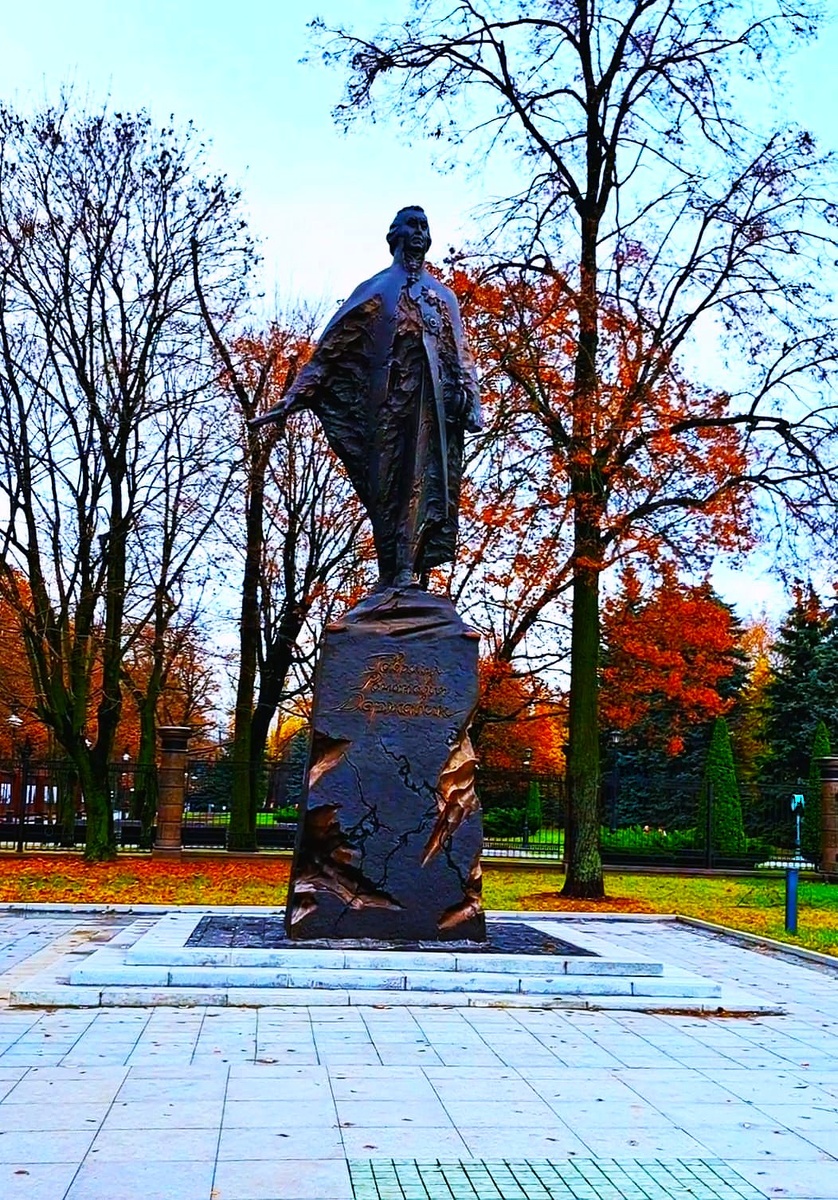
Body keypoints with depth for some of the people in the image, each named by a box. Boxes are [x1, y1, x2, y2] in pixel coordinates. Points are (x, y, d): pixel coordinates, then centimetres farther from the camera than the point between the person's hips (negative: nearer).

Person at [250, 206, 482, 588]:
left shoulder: (443, 296, 24)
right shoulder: (377, 289, 14)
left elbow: (461, 356, 19)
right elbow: (333, 346, 7)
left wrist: (468, 401, 2)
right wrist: (296, 395, -2)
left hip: (436, 403, 3)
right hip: (392, 398, -3)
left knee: (431, 481, -8)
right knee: (391, 481, -9)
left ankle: (413, 576, -9)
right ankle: (394, 577, -10)